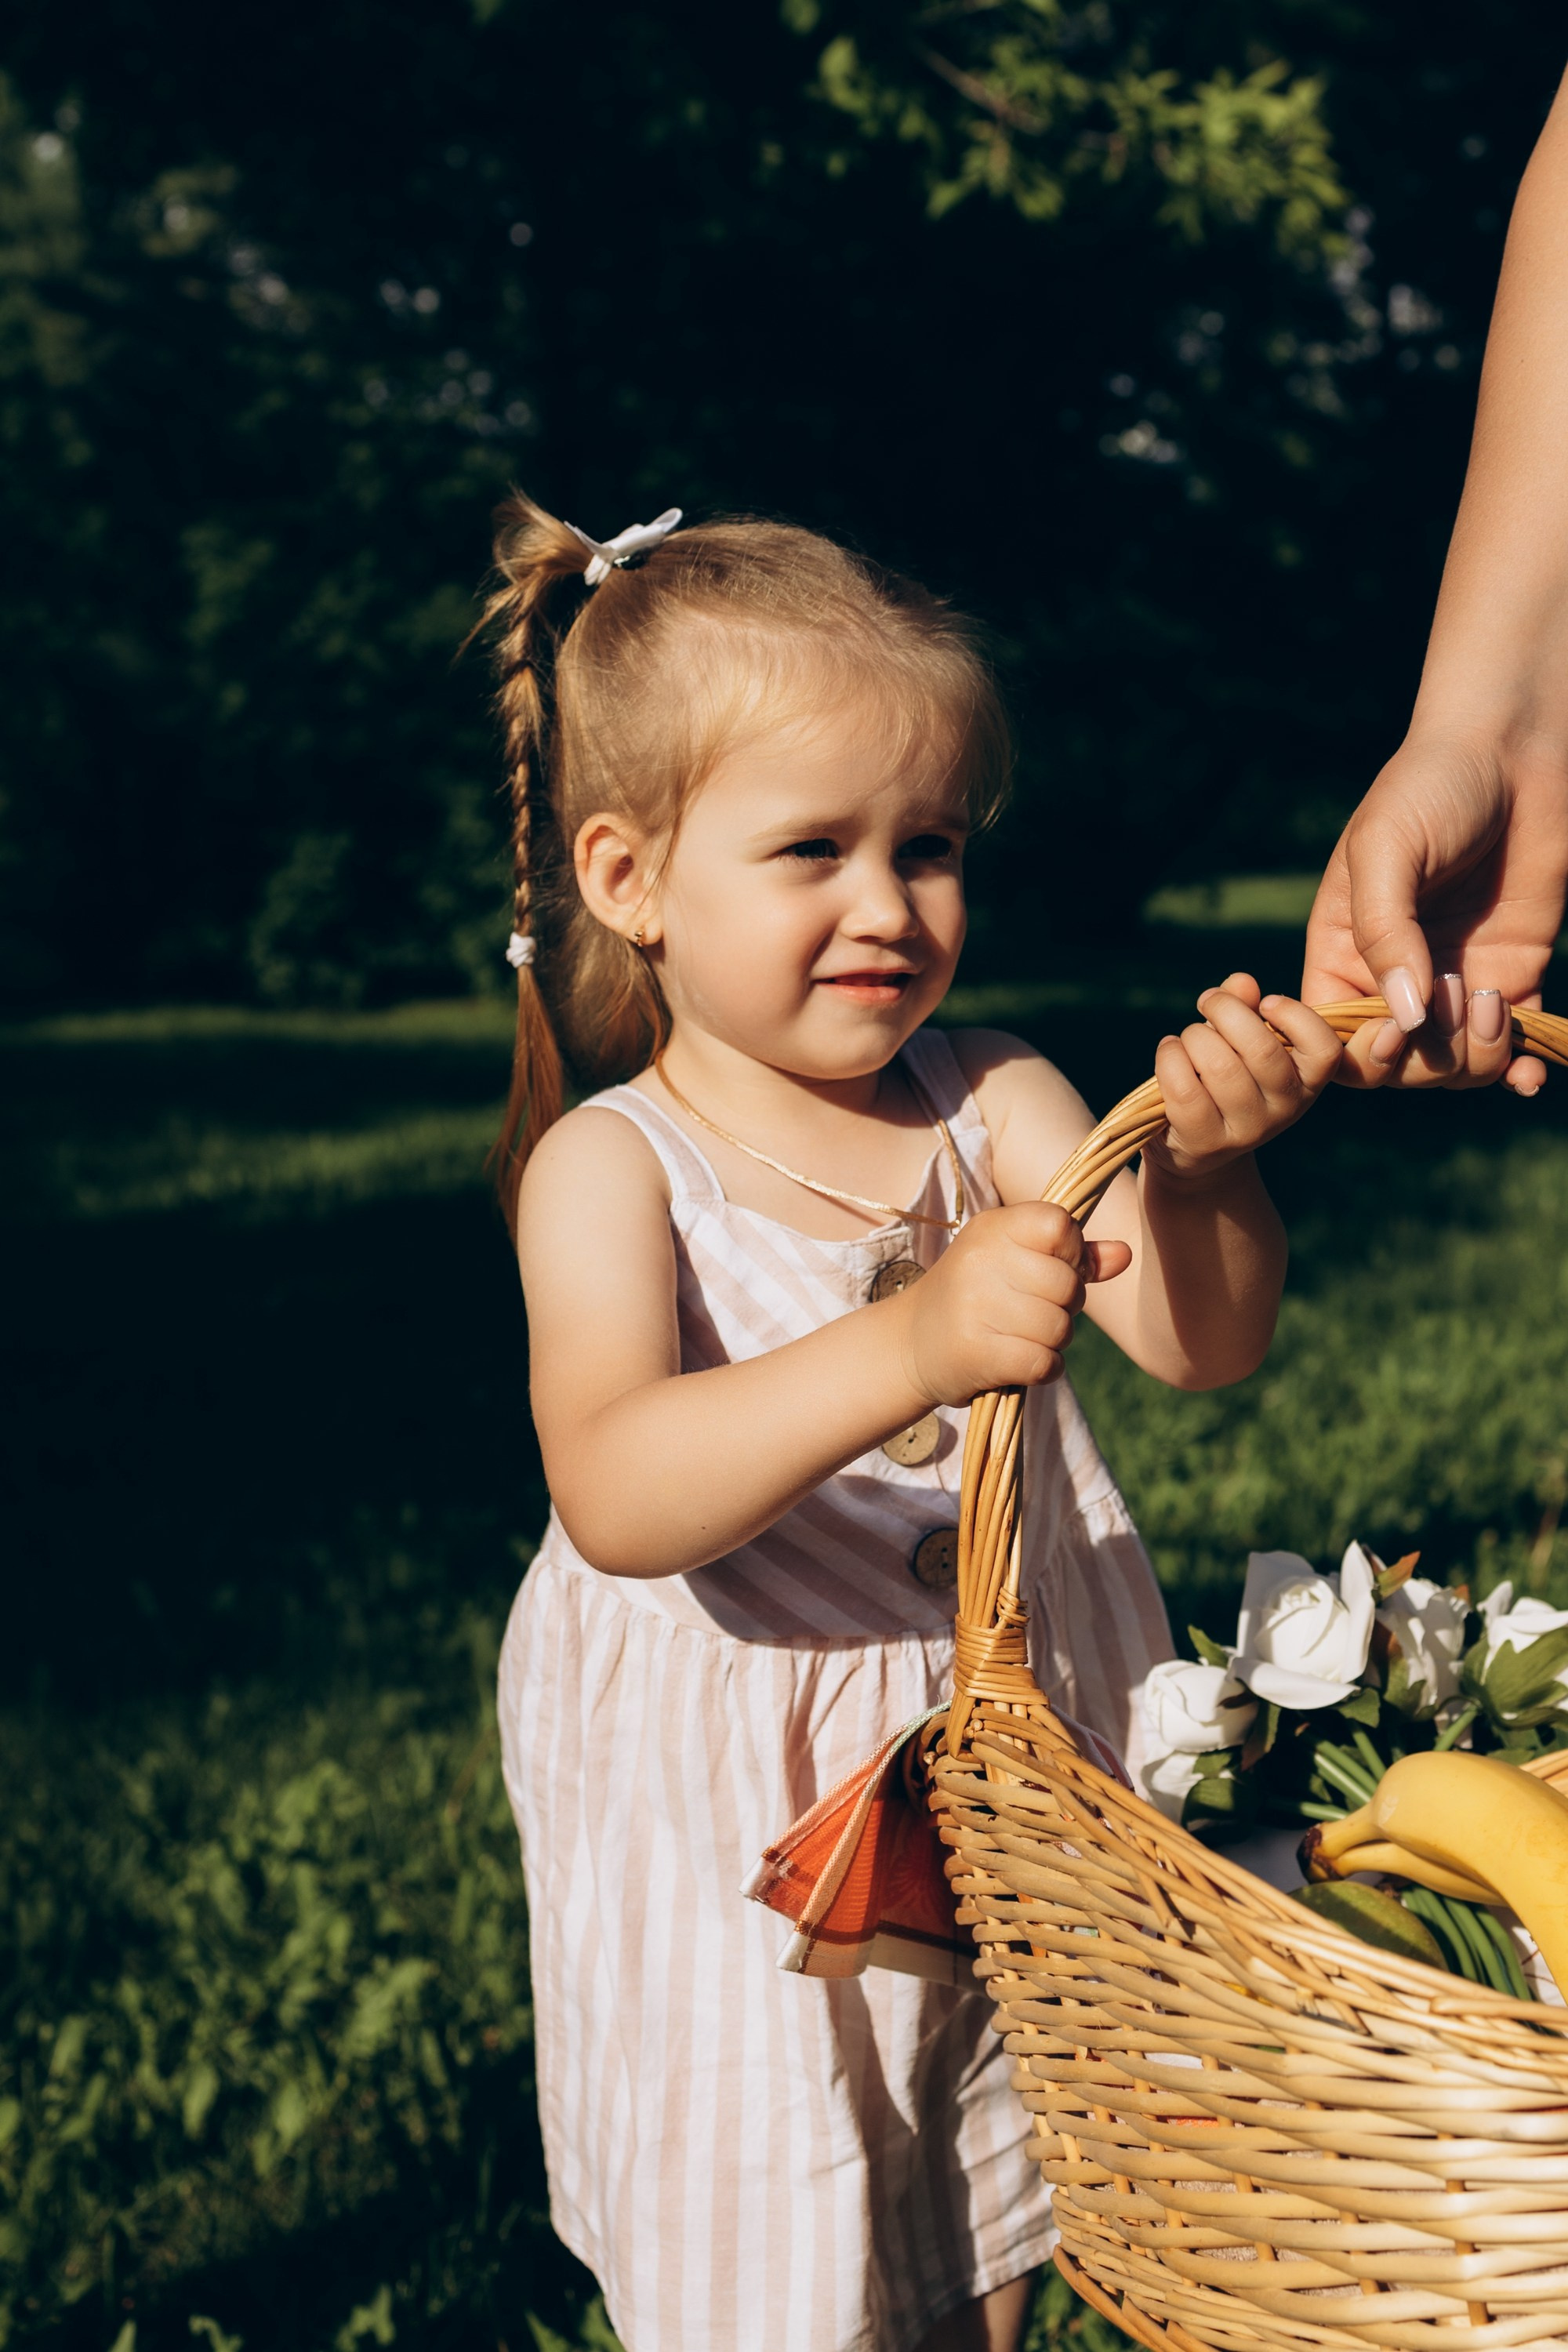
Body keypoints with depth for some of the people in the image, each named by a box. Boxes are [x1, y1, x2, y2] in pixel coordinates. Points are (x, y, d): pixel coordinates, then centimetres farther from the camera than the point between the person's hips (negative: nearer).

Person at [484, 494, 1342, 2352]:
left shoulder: (990, 1105, -4)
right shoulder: (609, 1171, -15)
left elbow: (1198, 1342, -12)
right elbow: (614, 1497, -32)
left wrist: (1200, 1166, -34)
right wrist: (912, 1345, -46)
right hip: (742, 1854, -3)